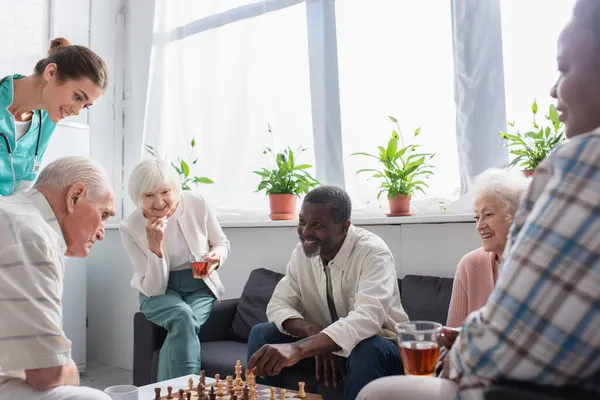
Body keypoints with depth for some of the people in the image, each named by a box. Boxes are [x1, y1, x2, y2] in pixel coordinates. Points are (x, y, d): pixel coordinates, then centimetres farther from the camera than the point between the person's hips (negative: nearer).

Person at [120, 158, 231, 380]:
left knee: (182, 327, -31)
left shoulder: (197, 204, -14)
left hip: (200, 287, 1)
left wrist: (215, 259, -19)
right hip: (158, 291, -1)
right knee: (183, 317, -34)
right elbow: (154, 289, -16)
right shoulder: (130, 227, -16)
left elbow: (222, 244, 5)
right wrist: (155, 248, -31)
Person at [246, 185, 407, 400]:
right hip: (324, 347, 5)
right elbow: (278, 305, -6)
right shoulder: (302, 252, -5)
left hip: (376, 348, -4)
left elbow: (367, 319, -40)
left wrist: (297, 348, -53)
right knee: (262, 334, -13)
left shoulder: (373, 253, -25)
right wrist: (316, 336, -28)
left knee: (367, 349, -38)